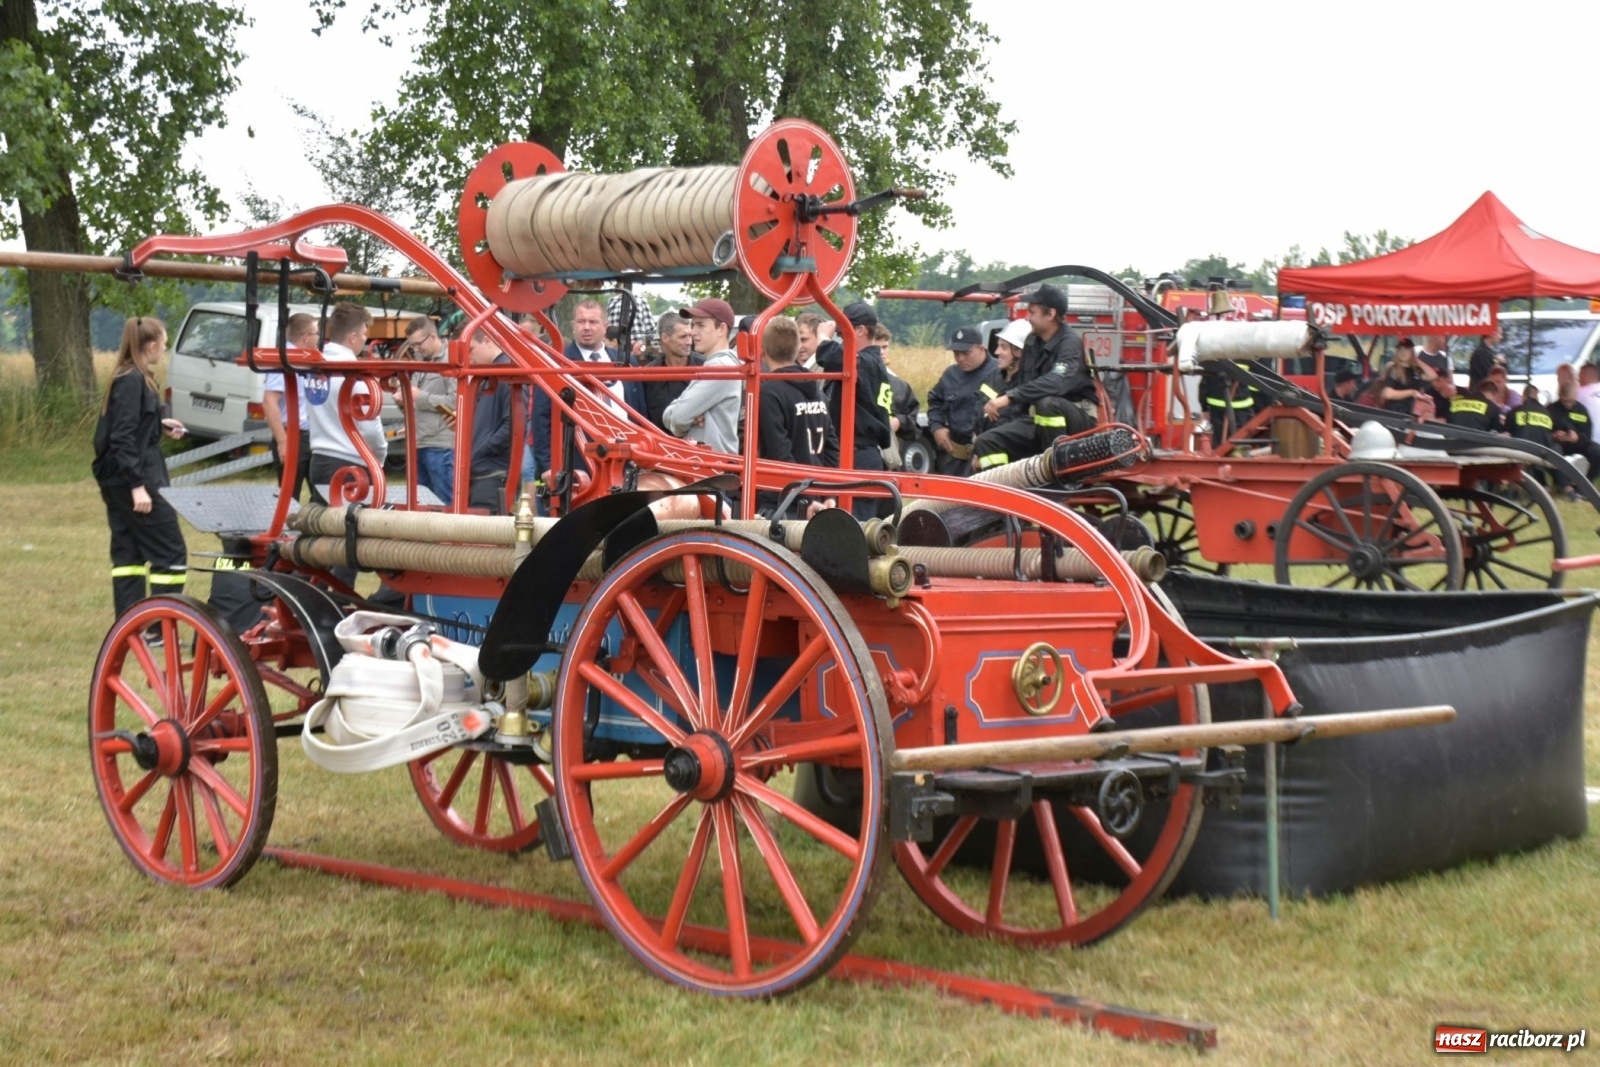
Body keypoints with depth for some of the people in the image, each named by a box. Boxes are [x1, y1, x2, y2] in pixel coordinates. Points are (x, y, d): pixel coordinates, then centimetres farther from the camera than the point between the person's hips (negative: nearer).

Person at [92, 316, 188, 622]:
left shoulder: (127, 377, 12)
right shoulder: (133, 381, -17)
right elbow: (123, 437, -22)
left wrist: (160, 426, 23)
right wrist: (138, 485, -24)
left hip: (118, 482, 10)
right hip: (134, 478, -10)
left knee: (128, 552, 11)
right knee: (170, 553, -4)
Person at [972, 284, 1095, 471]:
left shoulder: (1070, 342, -16)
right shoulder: (1033, 342, 8)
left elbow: (1057, 382, -35)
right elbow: (1022, 386, 15)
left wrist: (1009, 397, -40)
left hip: (1077, 420, -7)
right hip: (1039, 421, 7)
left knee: (1046, 403, -38)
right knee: (987, 442, -9)